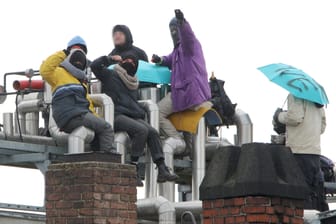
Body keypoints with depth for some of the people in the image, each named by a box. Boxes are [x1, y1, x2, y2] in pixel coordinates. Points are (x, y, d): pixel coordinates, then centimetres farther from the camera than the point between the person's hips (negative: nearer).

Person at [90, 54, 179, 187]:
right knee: (142, 130, -30)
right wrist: (110, 59, 3)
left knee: (153, 132, -18)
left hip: (132, 116, 7)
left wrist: (141, 114, 19)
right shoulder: (110, 75, 7)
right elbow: (95, 66, -5)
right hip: (116, 116, -7)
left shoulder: (133, 84, 26)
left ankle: (162, 170, -25)